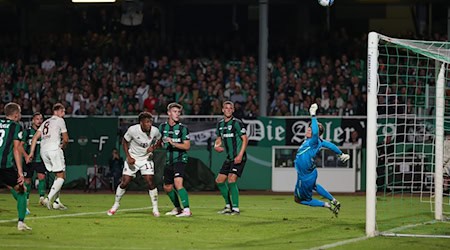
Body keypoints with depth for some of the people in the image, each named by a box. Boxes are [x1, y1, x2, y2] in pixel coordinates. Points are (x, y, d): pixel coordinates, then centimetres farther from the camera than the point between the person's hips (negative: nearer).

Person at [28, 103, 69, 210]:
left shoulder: (46, 122, 24)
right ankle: (49, 199, -19)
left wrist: (31, 153, 13)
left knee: (58, 175, 17)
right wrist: (63, 146, 21)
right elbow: (66, 139, 0)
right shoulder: (60, 121, 3)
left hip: (43, 150, 7)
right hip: (54, 148, -7)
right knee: (61, 176, -4)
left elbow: (35, 137, 16)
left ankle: (56, 201, 12)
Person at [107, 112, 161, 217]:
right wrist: (128, 157, -12)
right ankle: (116, 204, 19)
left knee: (150, 182, -12)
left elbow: (159, 140, 8)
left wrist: (153, 147, -13)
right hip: (133, 158, -1)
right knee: (124, 182, -3)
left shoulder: (154, 131, -15)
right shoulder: (133, 130, -21)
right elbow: (124, 142, -4)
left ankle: (155, 208, 0)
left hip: (146, 158, 1)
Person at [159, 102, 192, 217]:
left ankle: (187, 210, -24)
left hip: (180, 159, -6)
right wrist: (162, 143, 3)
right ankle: (178, 208, 34)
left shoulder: (183, 128, -7)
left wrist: (173, 143, -21)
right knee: (167, 187, 14)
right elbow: (160, 142, 25)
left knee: (178, 183, -24)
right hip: (168, 161, 6)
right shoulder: (163, 126, 8)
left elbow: (187, 146, -10)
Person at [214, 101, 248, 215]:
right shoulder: (220, 124, 11)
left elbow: (245, 139, -12)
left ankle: (236, 208, -12)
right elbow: (219, 138, 24)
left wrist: (240, 155, -21)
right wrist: (216, 145, 0)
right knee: (219, 181, 9)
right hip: (229, 158, 8)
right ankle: (228, 205, 23)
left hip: (239, 158, -8)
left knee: (231, 180, -18)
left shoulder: (237, 123, -11)